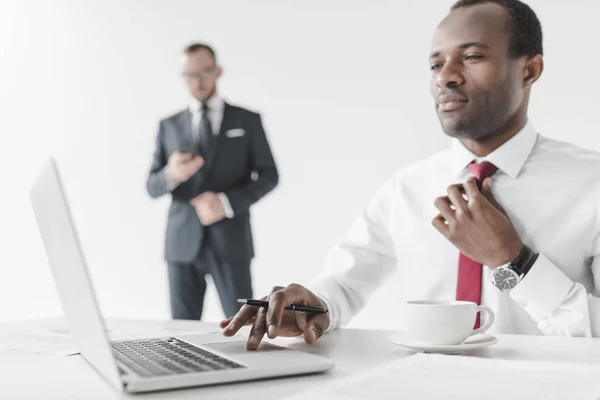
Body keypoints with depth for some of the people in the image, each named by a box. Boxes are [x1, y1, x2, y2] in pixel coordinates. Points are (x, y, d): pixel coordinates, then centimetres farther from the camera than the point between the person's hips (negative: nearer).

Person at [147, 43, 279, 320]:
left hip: (230, 240, -2)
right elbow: (152, 186, 10)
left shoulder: (247, 120, 7)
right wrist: (171, 175, -15)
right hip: (183, 241, 2)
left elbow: (268, 176, 3)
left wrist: (226, 202, -12)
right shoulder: (169, 126, 11)